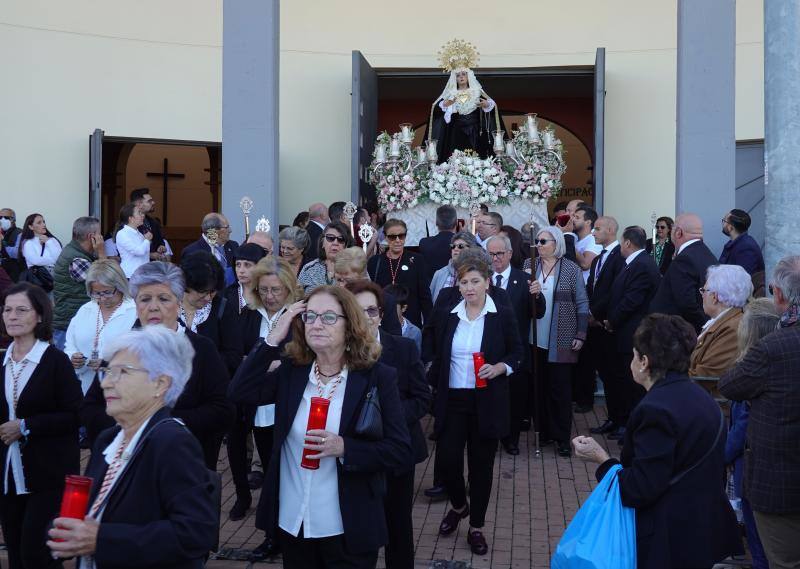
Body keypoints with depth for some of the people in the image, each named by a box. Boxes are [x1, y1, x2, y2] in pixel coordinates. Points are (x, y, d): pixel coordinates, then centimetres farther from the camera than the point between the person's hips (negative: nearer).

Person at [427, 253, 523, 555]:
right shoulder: (447, 316, 3)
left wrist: (499, 368, -17)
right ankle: (459, 506, 29)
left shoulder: (503, 316, -4)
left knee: (481, 464, 5)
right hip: (452, 400, 2)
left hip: (487, 403, -2)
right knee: (447, 460, -2)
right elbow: (439, 357, 10)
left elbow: (517, 355, 1)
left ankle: (476, 527, 21)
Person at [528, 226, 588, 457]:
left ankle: (563, 437, 8)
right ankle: (546, 431, 18)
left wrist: (580, 335, -6)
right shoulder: (531, 267, 6)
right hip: (537, 340, 3)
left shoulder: (571, 269, -2)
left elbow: (582, 304, -1)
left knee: (561, 388, 0)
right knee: (541, 386, 6)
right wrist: (529, 293, -16)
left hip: (561, 341, -3)